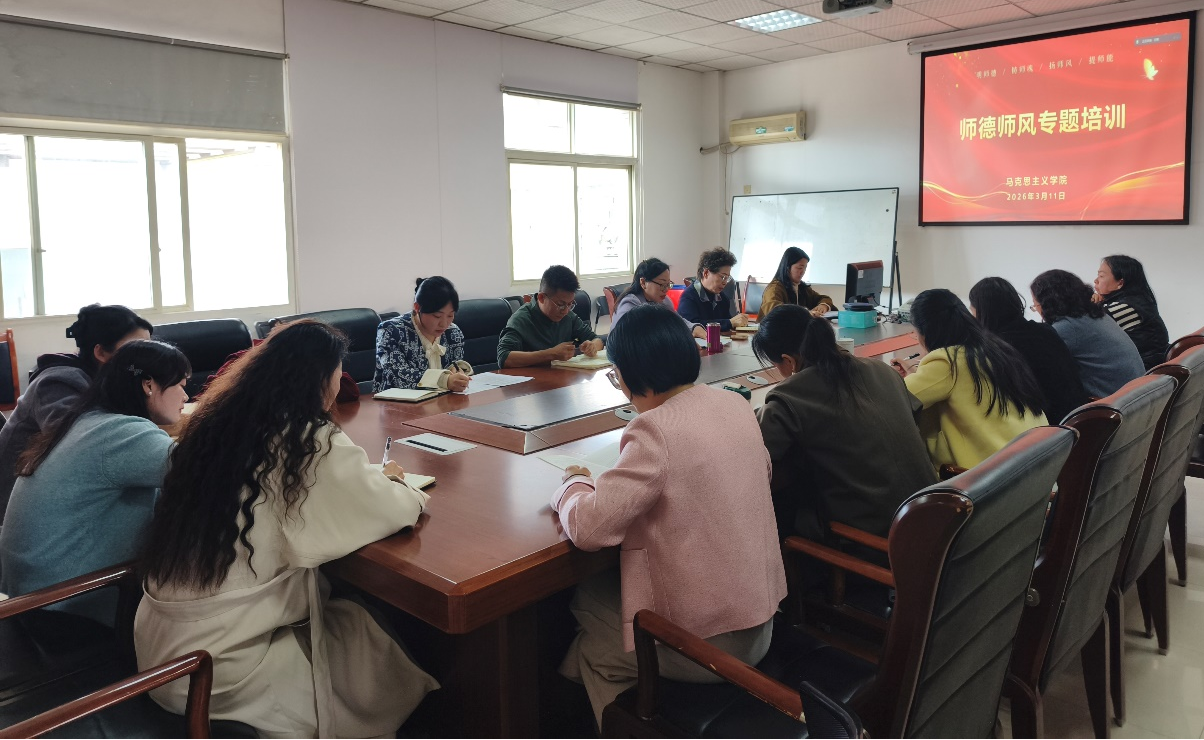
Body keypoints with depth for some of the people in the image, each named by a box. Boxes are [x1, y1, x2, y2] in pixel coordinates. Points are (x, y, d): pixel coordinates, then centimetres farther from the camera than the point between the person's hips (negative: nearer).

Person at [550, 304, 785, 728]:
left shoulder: (656, 428, -24)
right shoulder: (735, 405, -1)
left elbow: (587, 529, -24)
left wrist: (576, 482, -2)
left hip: (705, 643, -7)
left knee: (585, 601, 18)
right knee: (606, 587, 25)